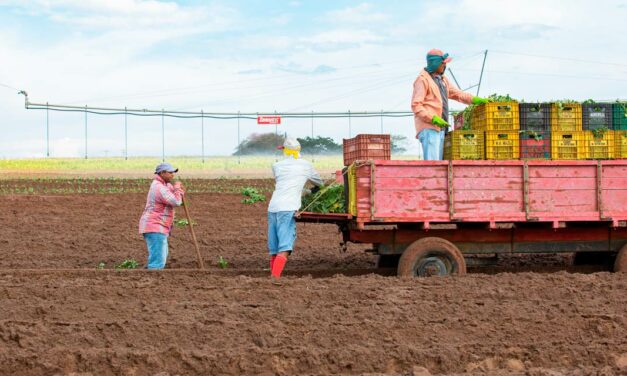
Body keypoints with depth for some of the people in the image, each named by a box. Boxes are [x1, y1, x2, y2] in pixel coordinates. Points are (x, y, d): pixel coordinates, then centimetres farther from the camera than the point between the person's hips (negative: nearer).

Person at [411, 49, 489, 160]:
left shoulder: (442, 79, 20)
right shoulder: (423, 79, -7)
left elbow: (456, 93, 25)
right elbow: (416, 105, -13)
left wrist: (476, 99, 11)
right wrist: (433, 118, -22)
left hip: (440, 128, 9)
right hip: (428, 128, -9)